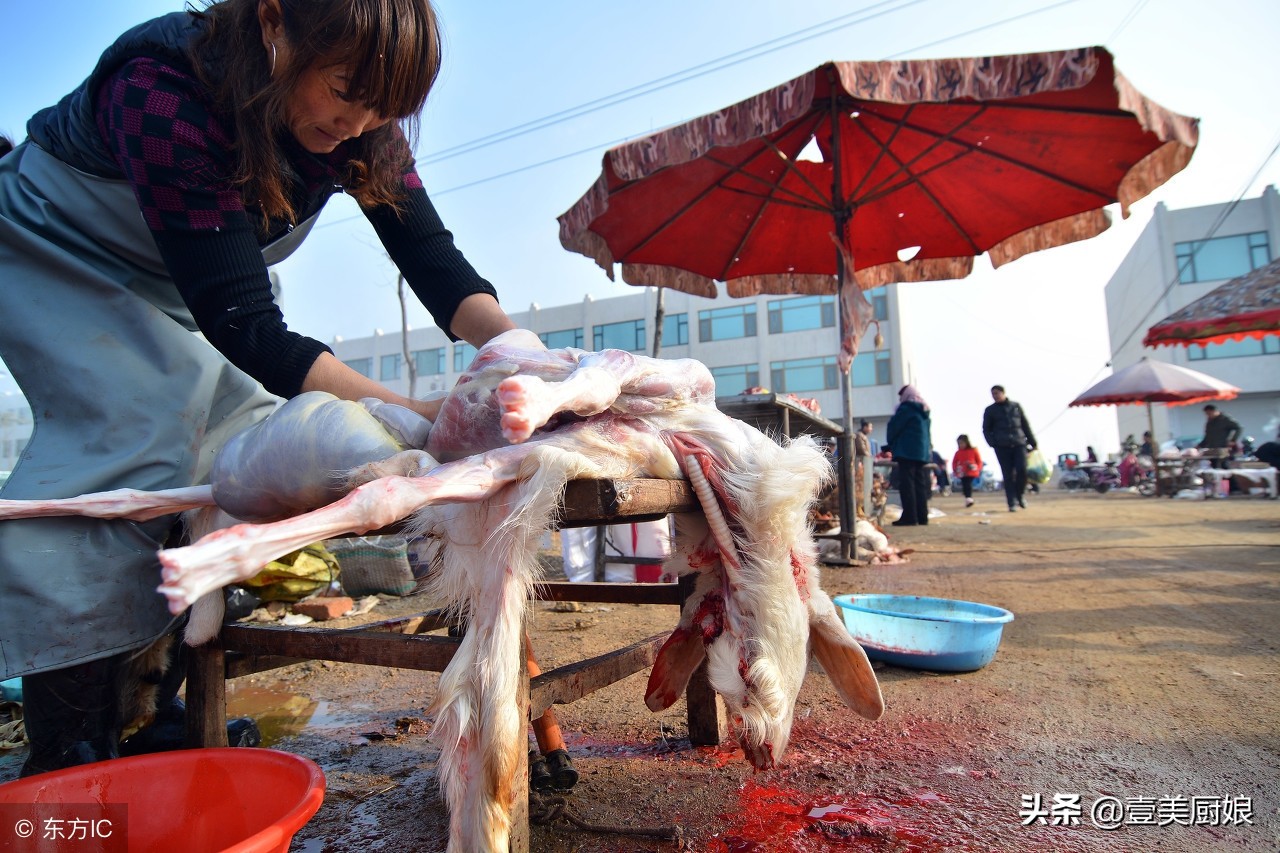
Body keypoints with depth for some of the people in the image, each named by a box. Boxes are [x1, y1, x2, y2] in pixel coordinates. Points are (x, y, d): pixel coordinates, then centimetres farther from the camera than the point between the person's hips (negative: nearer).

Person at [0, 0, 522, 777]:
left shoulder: (362, 120, -18)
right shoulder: (163, 92, -36)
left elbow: (432, 259, -23)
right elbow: (244, 327, -41)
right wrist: (422, 419, -50)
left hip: (182, 280, 6)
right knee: (134, 424, -24)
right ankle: (65, 756, -13)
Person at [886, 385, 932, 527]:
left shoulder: (906, 408, -8)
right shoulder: (924, 410, 17)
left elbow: (893, 427, -7)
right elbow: (927, 432, 22)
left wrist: (891, 442, 10)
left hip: (907, 452, -8)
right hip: (922, 452, 8)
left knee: (906, 484, -8)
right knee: (920, 484, 8)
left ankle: (909, 517, -12)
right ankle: (922, 516, 9)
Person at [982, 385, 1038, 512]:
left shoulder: (1016, 406, 14)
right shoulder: (990, 410, 10)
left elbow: (1025, 425, 17)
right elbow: (986, 430, 9)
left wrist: (1032, 442, 14)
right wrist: (993, 443, -7)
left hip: (1019, 444, 1)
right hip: (1002, 447, -1)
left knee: (1022, 469, -13)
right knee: (1008, 474, -4)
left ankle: (1020, 494, 11)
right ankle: (1012, 503, 0)